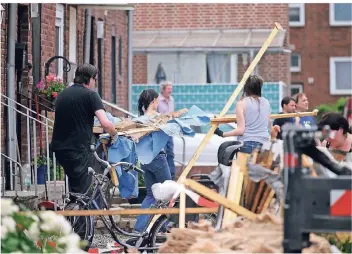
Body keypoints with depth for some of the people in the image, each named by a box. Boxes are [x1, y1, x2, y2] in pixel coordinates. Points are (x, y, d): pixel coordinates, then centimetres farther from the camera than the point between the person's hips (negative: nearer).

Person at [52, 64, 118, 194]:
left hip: (60, 149, 8)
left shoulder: (63, 94, 15)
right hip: (78, 149, -8)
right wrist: (114, 134, 2)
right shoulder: (90, 95, -7)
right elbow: (105, 123, -17)